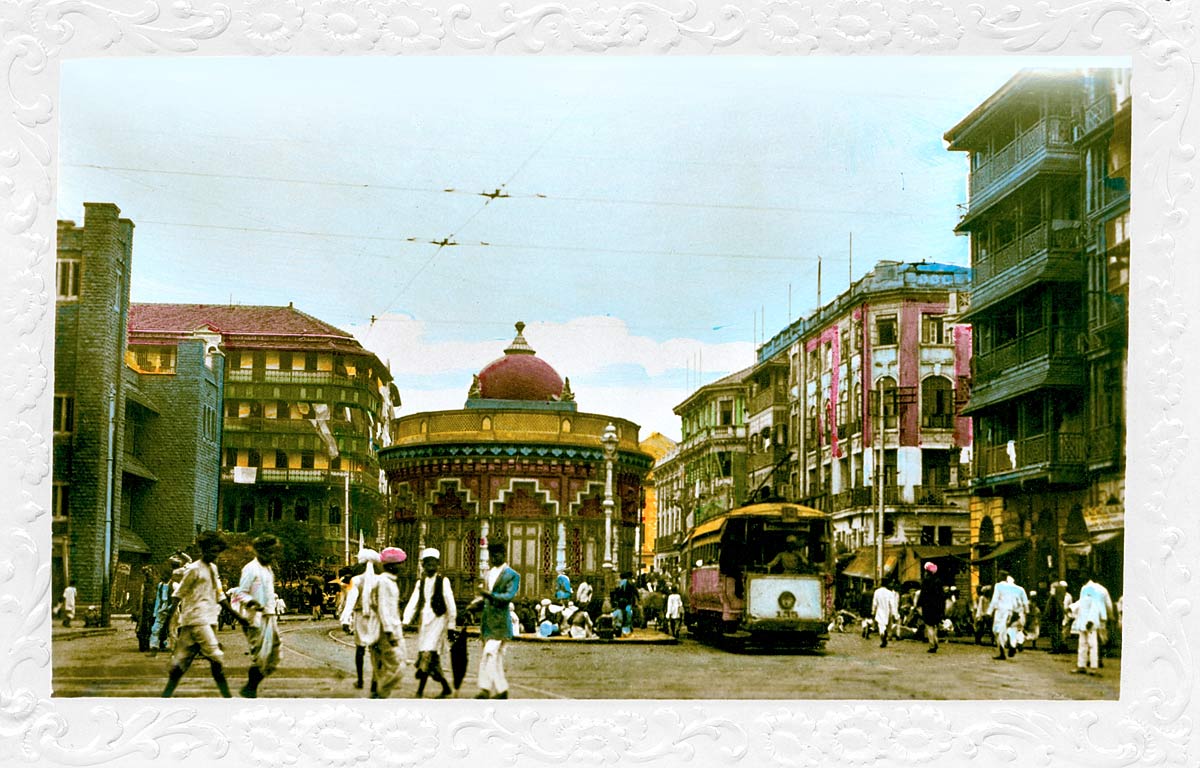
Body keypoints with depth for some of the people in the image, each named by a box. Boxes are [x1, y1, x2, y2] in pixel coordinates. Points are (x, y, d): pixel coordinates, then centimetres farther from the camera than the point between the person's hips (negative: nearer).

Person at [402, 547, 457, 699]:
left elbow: (450, 605, -2)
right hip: (423, 622, 5)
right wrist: (406, 621, -10)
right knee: (432, 659, 7)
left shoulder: (443, 581, -2)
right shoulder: (420, 583, 11)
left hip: (438, 620, -5)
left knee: (428, 654, -15)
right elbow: (412, 603, 3)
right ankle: (446, 687, 22)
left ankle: (420, 691, -12)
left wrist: (451, 625, -4)